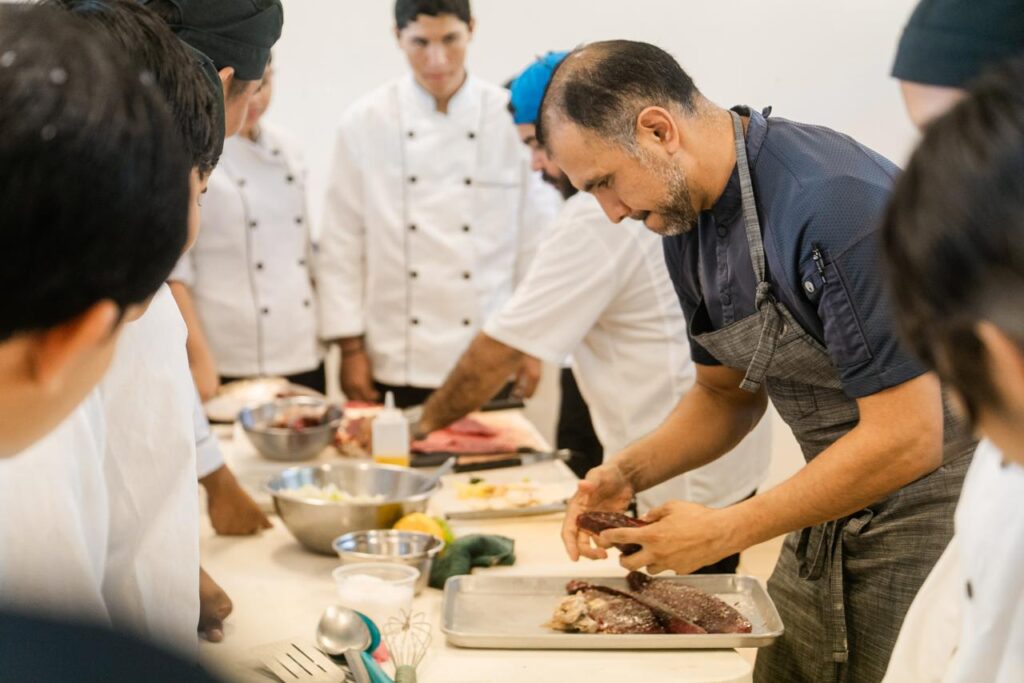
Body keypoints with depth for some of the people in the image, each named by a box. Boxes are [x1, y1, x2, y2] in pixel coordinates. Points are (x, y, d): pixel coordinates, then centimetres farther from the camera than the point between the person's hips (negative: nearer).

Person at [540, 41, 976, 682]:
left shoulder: (837, 203, -27)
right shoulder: (686, 220, 1)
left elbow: (905, 439, -28)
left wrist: (725, 531, -22)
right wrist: (629, 473, -4)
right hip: (835, 516, 8)